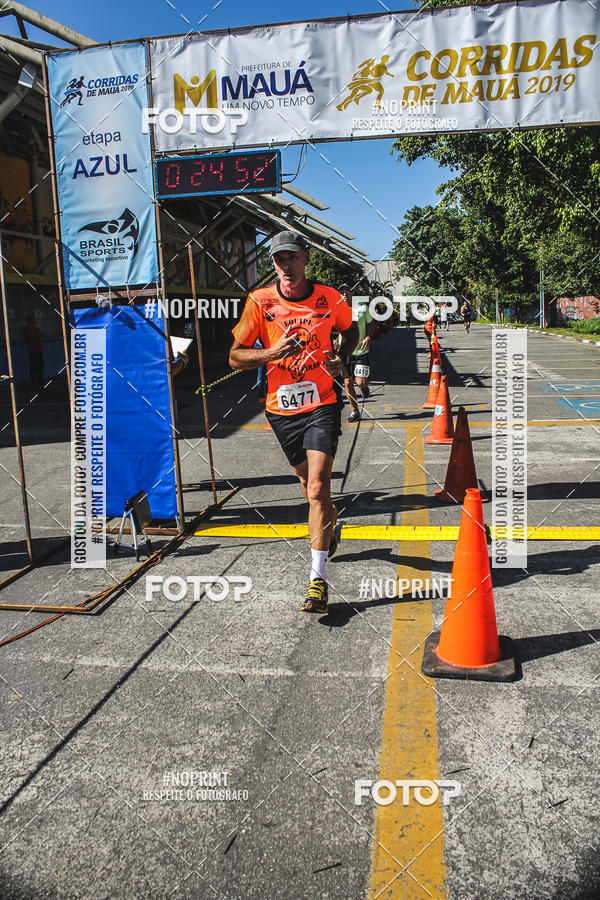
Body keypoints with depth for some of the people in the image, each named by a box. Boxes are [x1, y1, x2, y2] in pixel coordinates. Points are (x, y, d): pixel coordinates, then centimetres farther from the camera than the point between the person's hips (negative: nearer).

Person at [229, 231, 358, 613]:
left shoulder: (329, 297, -2)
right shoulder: (260, 301, -4)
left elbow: (350, 330, 19)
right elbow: (236, 356, -4)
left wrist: (341, 358, -1)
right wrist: (272, 353, -22)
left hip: (323, 401, -2)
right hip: (282, 406, 2)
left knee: (317, 486, -15)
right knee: (308, 482, 19)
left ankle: (318, 576, -9)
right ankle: (331, 521, 53)